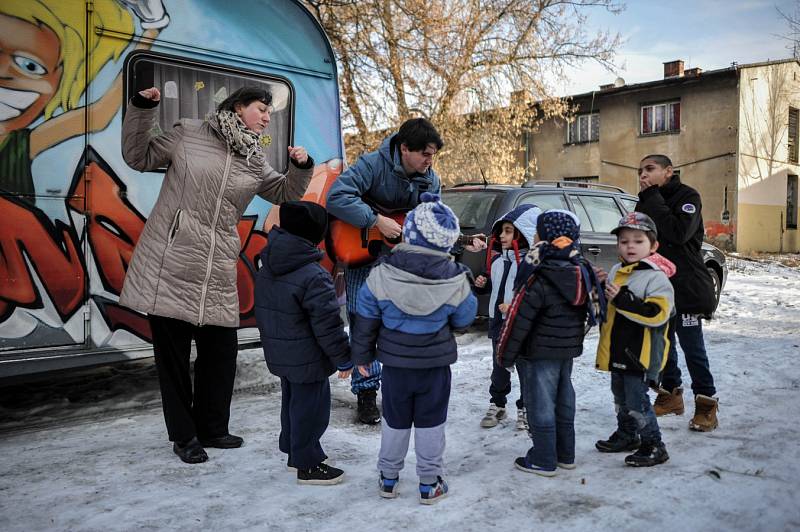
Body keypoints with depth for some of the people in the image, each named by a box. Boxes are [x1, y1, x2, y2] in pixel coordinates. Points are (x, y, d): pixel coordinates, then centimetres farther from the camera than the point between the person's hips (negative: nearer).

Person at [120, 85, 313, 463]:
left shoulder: (255, 163, 13)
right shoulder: (187, 135, 1)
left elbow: (284, 193, 22)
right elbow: (138, 157, 9)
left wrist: (301, 167, 3)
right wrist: (142, 109, -2)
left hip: (217, 272, 4)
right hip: (169, 265, -4)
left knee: (221, 350, 7)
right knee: (172, 351, 4)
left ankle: (211, 428, 27)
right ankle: (183, 435, 20)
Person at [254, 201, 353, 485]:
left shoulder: (266, 270, 3)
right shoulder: (314, 276, -24)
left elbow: (263, 312, 14)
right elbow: (328, 324, -21)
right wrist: (343, 358, -10)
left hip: (279, 354, 9)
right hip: (307, 360, -9)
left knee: (292, 401, 23)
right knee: (310, 408, 4)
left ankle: (295, 451, 38)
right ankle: (308, 465, 15)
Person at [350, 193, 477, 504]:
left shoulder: (381, 275, -17)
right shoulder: (455, 280, -17)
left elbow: (365, 321, -7)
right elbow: (464, 319, 0)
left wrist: (362, 355, 8)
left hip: (395, 364, 1)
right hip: (436, 364, -1)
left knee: (395, 421, 18)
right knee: (430, 423, 13)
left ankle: (388, 478, 32)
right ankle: (429, 484, 24)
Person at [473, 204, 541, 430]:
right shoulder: (496, 257, 6)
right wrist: (482, 283, 0)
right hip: (498, 320, 7)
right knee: (499, 366, 17)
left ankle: (525, 408, 23)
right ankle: (497, 405, 32)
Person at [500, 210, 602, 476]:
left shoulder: (540, 280, -23)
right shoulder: (582, 272, 2)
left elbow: (519, 321, -19)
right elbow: (584, 312, 14)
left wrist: (505, 355, -11)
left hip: (539, 352, -8)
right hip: (569, 349, 8)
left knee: (540, 404, 3)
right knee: (564, 399, 18)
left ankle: (543, 460, 12)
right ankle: (565, 454, 29)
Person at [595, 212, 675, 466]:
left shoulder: (656, 277, -15)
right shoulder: (615, 272, 10)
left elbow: (657, 314, -27)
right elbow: (607, 307, 25)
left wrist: (622, 299, -29)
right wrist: (601, 295, 3)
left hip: (640, 352, -8)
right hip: (617, 349, 9)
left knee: (636, 400, -5)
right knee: (620, 397, 21)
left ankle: (654, 446, 9)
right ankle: (627, 435, 38)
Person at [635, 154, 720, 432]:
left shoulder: (687, 196, -7)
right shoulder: (646, 202, 15)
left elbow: (678, 232, -24)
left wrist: (652, 199, -18)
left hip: (685, 286, -7)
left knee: (692, 347, -4)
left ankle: (706, 403, 7)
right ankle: (671, 394, 27)